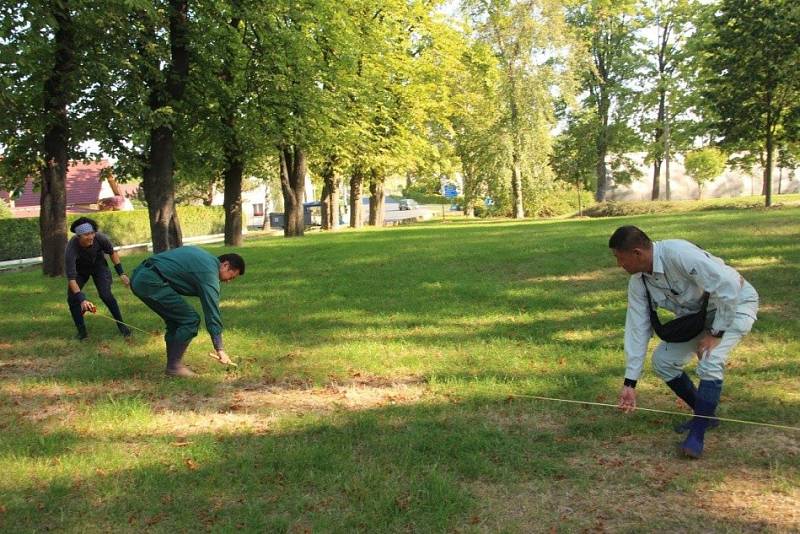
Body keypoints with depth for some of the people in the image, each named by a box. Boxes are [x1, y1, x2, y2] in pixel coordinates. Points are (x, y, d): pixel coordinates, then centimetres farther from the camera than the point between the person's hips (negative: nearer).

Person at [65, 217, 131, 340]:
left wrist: (121, 273, -12)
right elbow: (71, 278, -39)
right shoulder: (71, 249, -38)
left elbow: (112, 252, -9)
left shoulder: (100, 238, -32)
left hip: (99, 265, 0)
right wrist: (82, 300, -48)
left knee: (106, 295, -17)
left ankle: (121, 325, 1)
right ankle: (81, 331, 5)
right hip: (79, 269, 0)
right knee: (72, 298, -13)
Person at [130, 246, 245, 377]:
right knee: (190, 320, -5)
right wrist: (220, 349, -9)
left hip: (139, 277, 10)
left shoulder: (205, 258, 18)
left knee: (176, 320, 17)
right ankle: (174, 366, 1)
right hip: (150, 282, -10)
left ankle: (172, 364, 19)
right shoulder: (209, 272, -9)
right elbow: (212, 312, -11)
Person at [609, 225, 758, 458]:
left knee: (710, 361, -27)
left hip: (735, 304, -8)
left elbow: (728, 285, -35)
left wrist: (716, 332, -26)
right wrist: (630, 382, -8)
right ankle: (705, 414, 20)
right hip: (697, 314, 8)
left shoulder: (677, 254, -35)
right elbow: (637, 329, -7)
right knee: (663, 360, 2)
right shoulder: (638, 282, -10)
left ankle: (697, 435, -16)